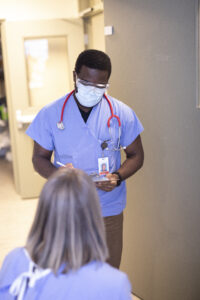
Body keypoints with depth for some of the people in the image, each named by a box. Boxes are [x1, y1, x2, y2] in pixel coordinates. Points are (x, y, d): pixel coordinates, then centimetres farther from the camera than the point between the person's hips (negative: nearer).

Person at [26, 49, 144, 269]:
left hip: (108, 210, 1)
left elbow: (136, 155, 5)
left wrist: (117, 177, -15)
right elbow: (39, 158, 3)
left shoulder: (122, 114, -3)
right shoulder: (51, 114, -4)